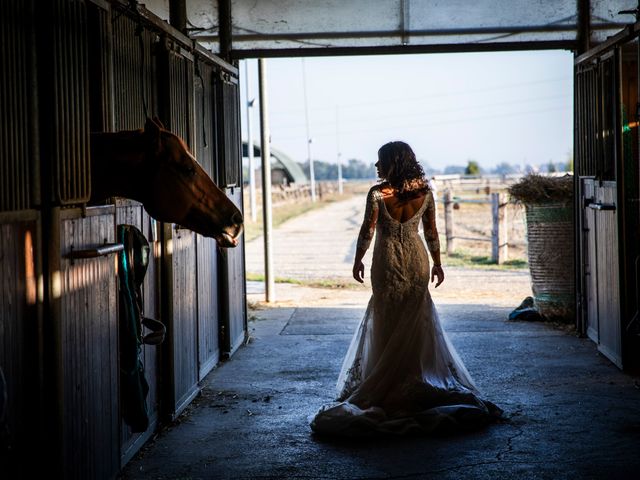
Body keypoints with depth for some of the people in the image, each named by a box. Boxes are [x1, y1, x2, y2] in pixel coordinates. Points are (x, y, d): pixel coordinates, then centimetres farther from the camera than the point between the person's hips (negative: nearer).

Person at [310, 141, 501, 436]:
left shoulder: (377, 193, -14)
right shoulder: (424, 192, -2)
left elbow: (367, 231, -11)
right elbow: (431, 232, 2)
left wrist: (358, 260, 2)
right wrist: (437, 263, 12)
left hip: (387, 262, -3)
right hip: (417, 260, 3)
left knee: (386, 322, 8)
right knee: (416, 322, 13)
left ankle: (387, 383, 12)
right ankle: (416, 377, 19)